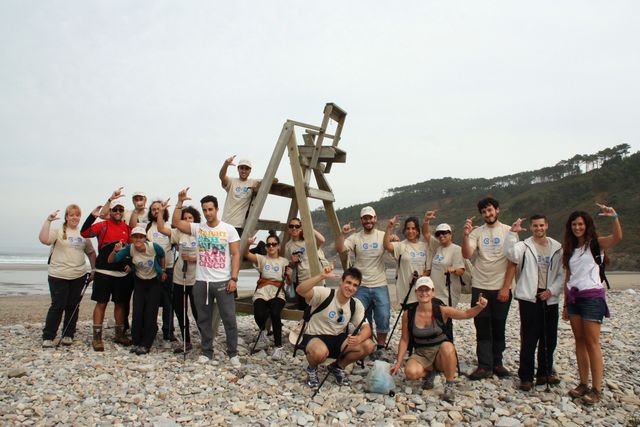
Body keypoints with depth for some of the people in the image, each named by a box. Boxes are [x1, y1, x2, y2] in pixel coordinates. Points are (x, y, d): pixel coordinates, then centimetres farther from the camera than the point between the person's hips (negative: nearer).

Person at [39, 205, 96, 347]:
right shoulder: (58, 231, -3)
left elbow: (91, 252, 19)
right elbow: (44, 240, -22)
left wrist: (94, 269, 12)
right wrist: (48, 221, -23)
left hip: (79, 276, 4)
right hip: (58, 276, -4)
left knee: (73, 306, 9)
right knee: (58, 306, -4)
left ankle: (68, 335, 21)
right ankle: (47, 337, 8)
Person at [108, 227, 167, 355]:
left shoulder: (153, 247, -24)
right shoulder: (129, 248, -20)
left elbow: (162, 255, -1)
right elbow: (111, 261, -22)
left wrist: (163, 271, 3)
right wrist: (115, 251, -41)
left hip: (155, 282, -2)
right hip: (139, 282, 2)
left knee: (150, 314, -6)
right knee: (137, 313, -4)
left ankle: (145, 345, 4)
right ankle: (136, 343, 12)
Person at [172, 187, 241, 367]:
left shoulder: (229, 229, -2)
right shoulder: (198, 228, 6)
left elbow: (236, 254, -4)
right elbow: (176, 222, -1)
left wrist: (233, 278, -12)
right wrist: (180, 202, -9)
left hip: (223, 282, -3)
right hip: (201, 282, 3)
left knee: (229, 318, 0)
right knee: (204, 319, 11)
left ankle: (233, 353, 12)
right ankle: (207, 352, 24)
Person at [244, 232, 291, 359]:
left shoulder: (284, 261, 13)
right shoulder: (261, 259, 14)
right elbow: (246, 254, -2)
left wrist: (289, 275, -13)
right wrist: (248, 244, -21)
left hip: (277, 293, -1)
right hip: (262, 292, 1)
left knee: (274, 313, -33)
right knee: (259, 314, -29)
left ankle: (278, 346, -15)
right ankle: (262, 331, 9)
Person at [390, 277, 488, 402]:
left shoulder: (441, 310, -13)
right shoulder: (408, 314, -10)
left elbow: (466, 314, -22)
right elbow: (404, 340, -1)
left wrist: (479, 307, -43)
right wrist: (398, 362, -4)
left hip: (441, 354, -1)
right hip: (421, 354, 2)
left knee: (447, 346, -37)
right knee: (410, 372, -31)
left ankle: (450, 385, -14)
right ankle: (429, 372, 8)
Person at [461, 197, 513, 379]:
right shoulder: (477, 232, 3)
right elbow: (467, 255, -10)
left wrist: (506, 287, -8)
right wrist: (465, 235, -25)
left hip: (501, 288, -1)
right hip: (480, 287, 1)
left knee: (498, 327, 9)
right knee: (482, 328, 2)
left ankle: (497, 363, 22)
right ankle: (485, 366, 7)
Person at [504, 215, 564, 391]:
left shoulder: (557, 247, 9)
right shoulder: (525, 246, -2)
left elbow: (561, 273, 8)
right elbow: (511, 253, -24)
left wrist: (552, 290, -4)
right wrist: (513, 232, -28)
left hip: (550, 299, 4)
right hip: (530, 298, -4)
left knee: (549, 339, 11)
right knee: (529, 339, -1)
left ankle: (545, 373, 27)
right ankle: (526, 377, 7)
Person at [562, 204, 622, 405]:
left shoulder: (595, 244, -2)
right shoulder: (569, 249, 14)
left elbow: (617, 238, -24)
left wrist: (614, 216, -37)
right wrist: (566, 304, 13)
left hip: (592, 296, -6)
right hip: (573, 296, 6)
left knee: (592, 343, -5)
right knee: (579, 341, 8)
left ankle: (597, 389, 0)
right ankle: (583, 384, 15)